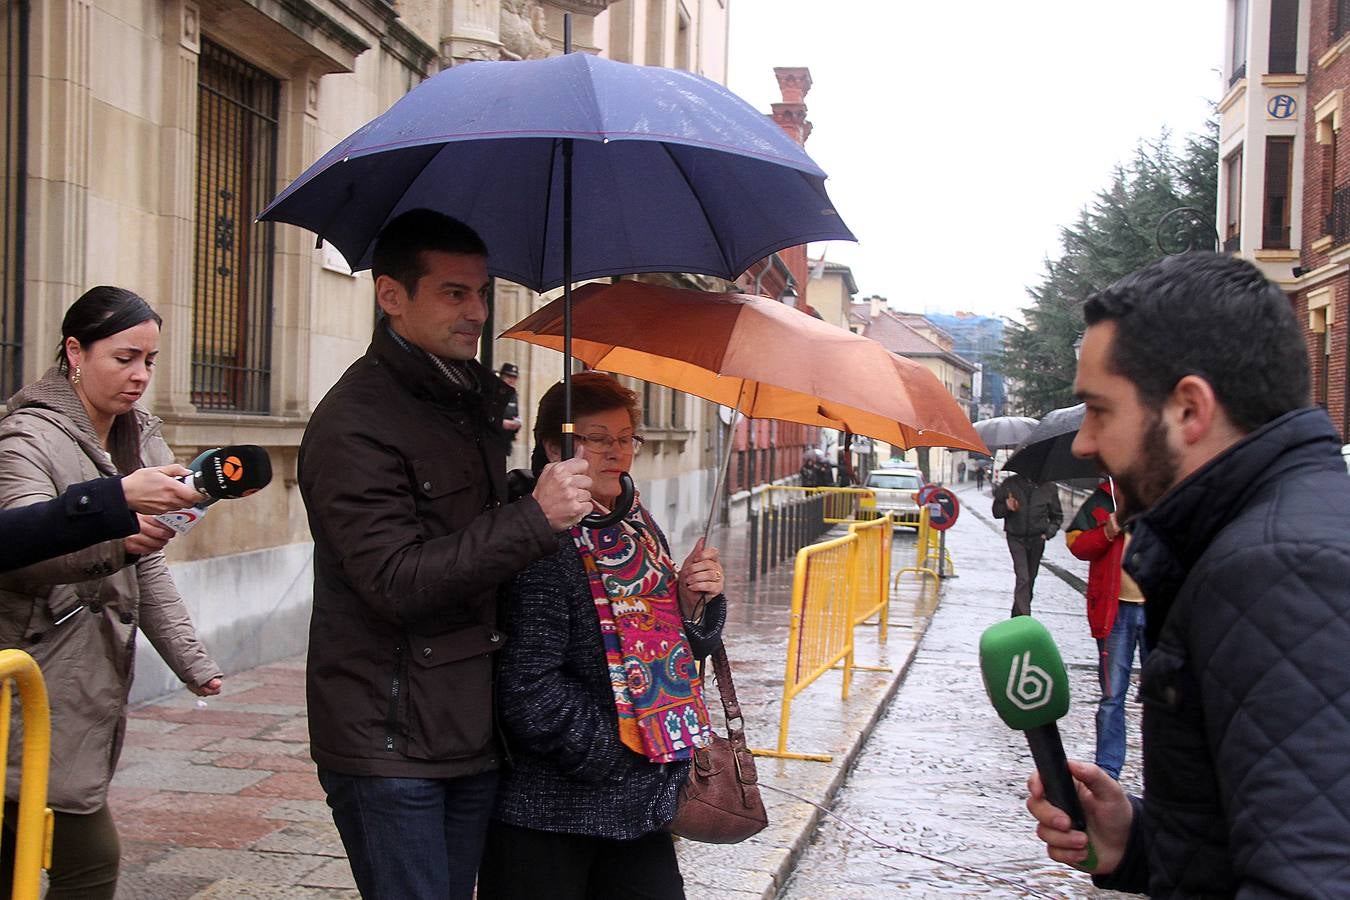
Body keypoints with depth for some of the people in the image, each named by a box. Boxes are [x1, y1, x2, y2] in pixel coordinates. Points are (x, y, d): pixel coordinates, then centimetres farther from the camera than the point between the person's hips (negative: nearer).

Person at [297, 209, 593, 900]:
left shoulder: (475, 395, 12)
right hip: (388, 742, -8)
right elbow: (396, 582, -23)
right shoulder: (352, 423, -15)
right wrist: (535, 518, -22)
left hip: (471, 732, 8)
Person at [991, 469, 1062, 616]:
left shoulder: (1048, 487, -1)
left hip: (1037, 539, 3)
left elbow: (1057, 516, 11)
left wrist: (1048, 532, -7)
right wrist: (1006, 507, -18)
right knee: (1023, 578, -15)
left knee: (1030, 579, 12)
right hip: (1016, 538, -3)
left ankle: (1017, 615, 30)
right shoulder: (1010, 483, -4)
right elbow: (996, 511, 4)